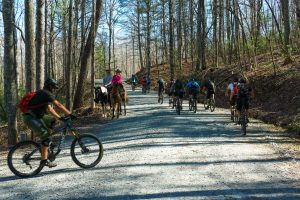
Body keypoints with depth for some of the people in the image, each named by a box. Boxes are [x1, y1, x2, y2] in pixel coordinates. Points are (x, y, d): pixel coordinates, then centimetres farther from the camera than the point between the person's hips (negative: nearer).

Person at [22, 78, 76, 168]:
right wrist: (70, 114, -11)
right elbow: (58, 105, -15)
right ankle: (44, 160, -12)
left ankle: (46, 142, 15)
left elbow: (49, 109, 18)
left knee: (53, 120, 15)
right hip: (31, 118, -10)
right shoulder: (47, 94, -10)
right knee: (46, 137, -14)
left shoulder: (42, 94, 19)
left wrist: (60, 117, 12)